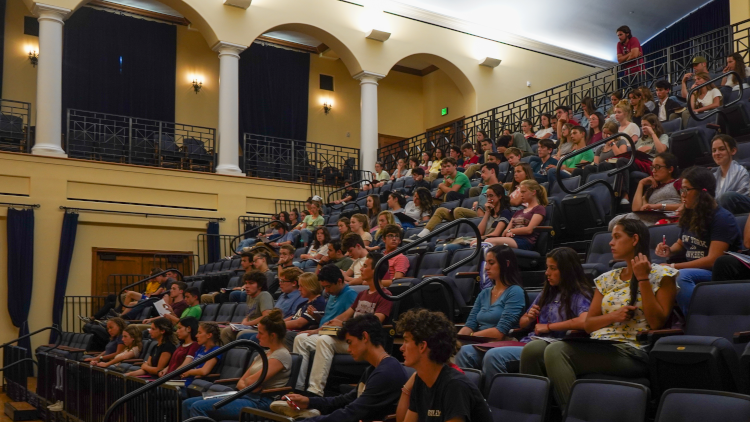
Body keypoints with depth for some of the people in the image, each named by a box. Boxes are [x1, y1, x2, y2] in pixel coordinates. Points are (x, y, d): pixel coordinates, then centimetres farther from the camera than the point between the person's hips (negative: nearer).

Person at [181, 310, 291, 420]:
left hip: (260, 402, -10)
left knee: (198, 407, -21)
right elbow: (241, 382, 15)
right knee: (188, 403, -1)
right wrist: (247, 386, -7)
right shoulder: (264, 354, 21)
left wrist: (245, 382, 4)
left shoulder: (282, 355, -9)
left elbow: (251, 382, -18)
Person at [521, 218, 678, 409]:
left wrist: (643, 279, -8)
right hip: (599, 347, 6)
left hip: (633, 352, -6)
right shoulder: (608, 278, 21)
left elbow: (657, 322, -6)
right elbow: (588, 324, 17)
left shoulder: (661, 275, 6)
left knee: (556, 351, -29)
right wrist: (614, 316, -3)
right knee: (533, 349, -20)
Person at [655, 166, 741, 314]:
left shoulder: (722, 219, -14)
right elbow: (681, 244, 25)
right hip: (693, 271, 7)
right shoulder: (689, 215, 8)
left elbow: (713, 260, -21)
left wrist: (674, 267, -22)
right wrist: (669, 251, 1)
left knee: (680, 276, -36)